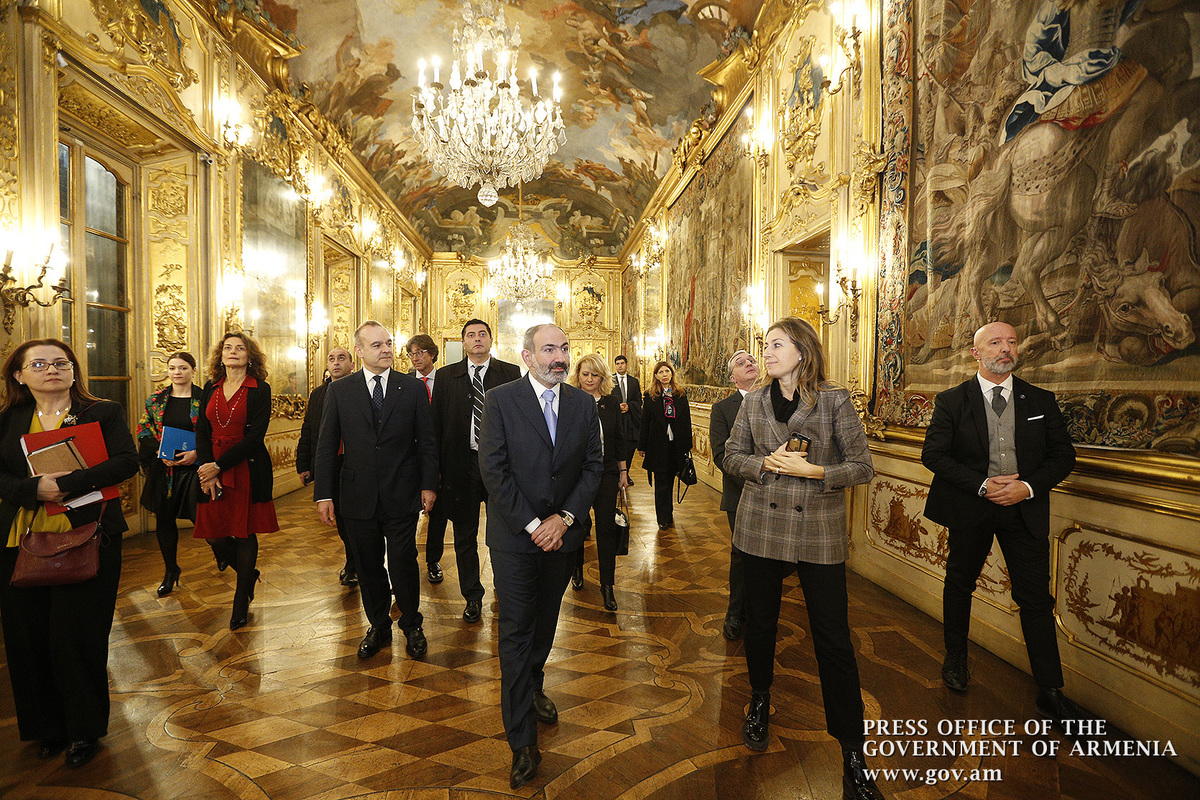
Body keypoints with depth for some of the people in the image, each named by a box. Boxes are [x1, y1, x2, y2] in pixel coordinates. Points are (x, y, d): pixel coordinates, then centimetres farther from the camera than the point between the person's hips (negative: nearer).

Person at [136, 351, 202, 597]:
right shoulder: (155, 400, 7)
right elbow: (143, 431, 8)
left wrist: (196, 453, -16)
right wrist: (159, 451, -7)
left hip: (194, 467, -4)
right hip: (162, 469, 4)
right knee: (164, 519, 11)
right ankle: (170, 571, 29)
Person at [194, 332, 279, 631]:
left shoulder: (260, 390, -4)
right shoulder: (210, 388, 11)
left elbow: (255, 437, -11)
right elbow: (202, 431, 6)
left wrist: (218, 466, -14)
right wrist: (207, 468, -9)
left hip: (247, 469, -4)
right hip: (212, 471, 4)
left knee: (245, 534, 3)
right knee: (213, 534, 5)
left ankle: (241, 603, 19)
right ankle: (248, 573, 34)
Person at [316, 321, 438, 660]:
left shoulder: (413, 388, 1)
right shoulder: (339, 391, 2)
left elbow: (426, 441, 2)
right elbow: (326, 446, 3)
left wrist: (429, 485, -2)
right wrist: (324, 494, -2)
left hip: (403, 495, -1)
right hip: (359, 496, 2)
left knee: (404, 564, 5)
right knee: (368, 567, 13)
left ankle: (412, 626, 27)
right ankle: (378, 627, 34)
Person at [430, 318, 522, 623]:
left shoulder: (511, 373, 1)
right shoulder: (446, 376, 4)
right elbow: (437, 423, 4)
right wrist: (437, 467, -1)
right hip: (463, 464, 1)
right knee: (465, 535, 11)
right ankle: (472, 596, 28)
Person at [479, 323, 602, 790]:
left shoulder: (584, 405, 2)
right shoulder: (500, 401, -8)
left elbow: (592, 466, 1)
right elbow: (493, 470, -13)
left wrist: (564, 518, -10)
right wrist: (531, 524, -15)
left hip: (562, 533, 4)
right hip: (514, 536, -3)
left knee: (545, 621, 20)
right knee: (516, 630, 1)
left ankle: (533, 688, 46)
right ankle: (523, 743, 10)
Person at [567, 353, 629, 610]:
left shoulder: (612, 402, 3)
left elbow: (619, 439, 10)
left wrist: (623, 471, 10)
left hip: (606, 473, 2)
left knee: (606, 527, 1)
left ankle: (607, 585, 10)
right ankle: (577, 570, 36)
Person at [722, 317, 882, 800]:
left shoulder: (835, 400, -5)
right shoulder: (755, 401, 4)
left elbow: (862, 466, -4)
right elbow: (732, 457, 7)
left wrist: (814, 471, -19)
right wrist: (766, 462, -12)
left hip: (819, 532, -3)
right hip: (761, 527, 3)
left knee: (833, 638, 0)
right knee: (760, 622, 15)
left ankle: (851, 750, 15)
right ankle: (760, 700, 41)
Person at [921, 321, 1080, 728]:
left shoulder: (1041, 401, 4)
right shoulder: (952, 401, -3)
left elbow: (1063, 455, 4)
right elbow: (933, 453, -7)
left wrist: (1028, 486, -13)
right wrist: (982, 485, -17)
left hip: (1025, 509, 1)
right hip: (970, 508, -1)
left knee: (1036, 598, 1)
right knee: (959, 584, 14)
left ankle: (1050, 692, 15)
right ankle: (955, 659, 36)